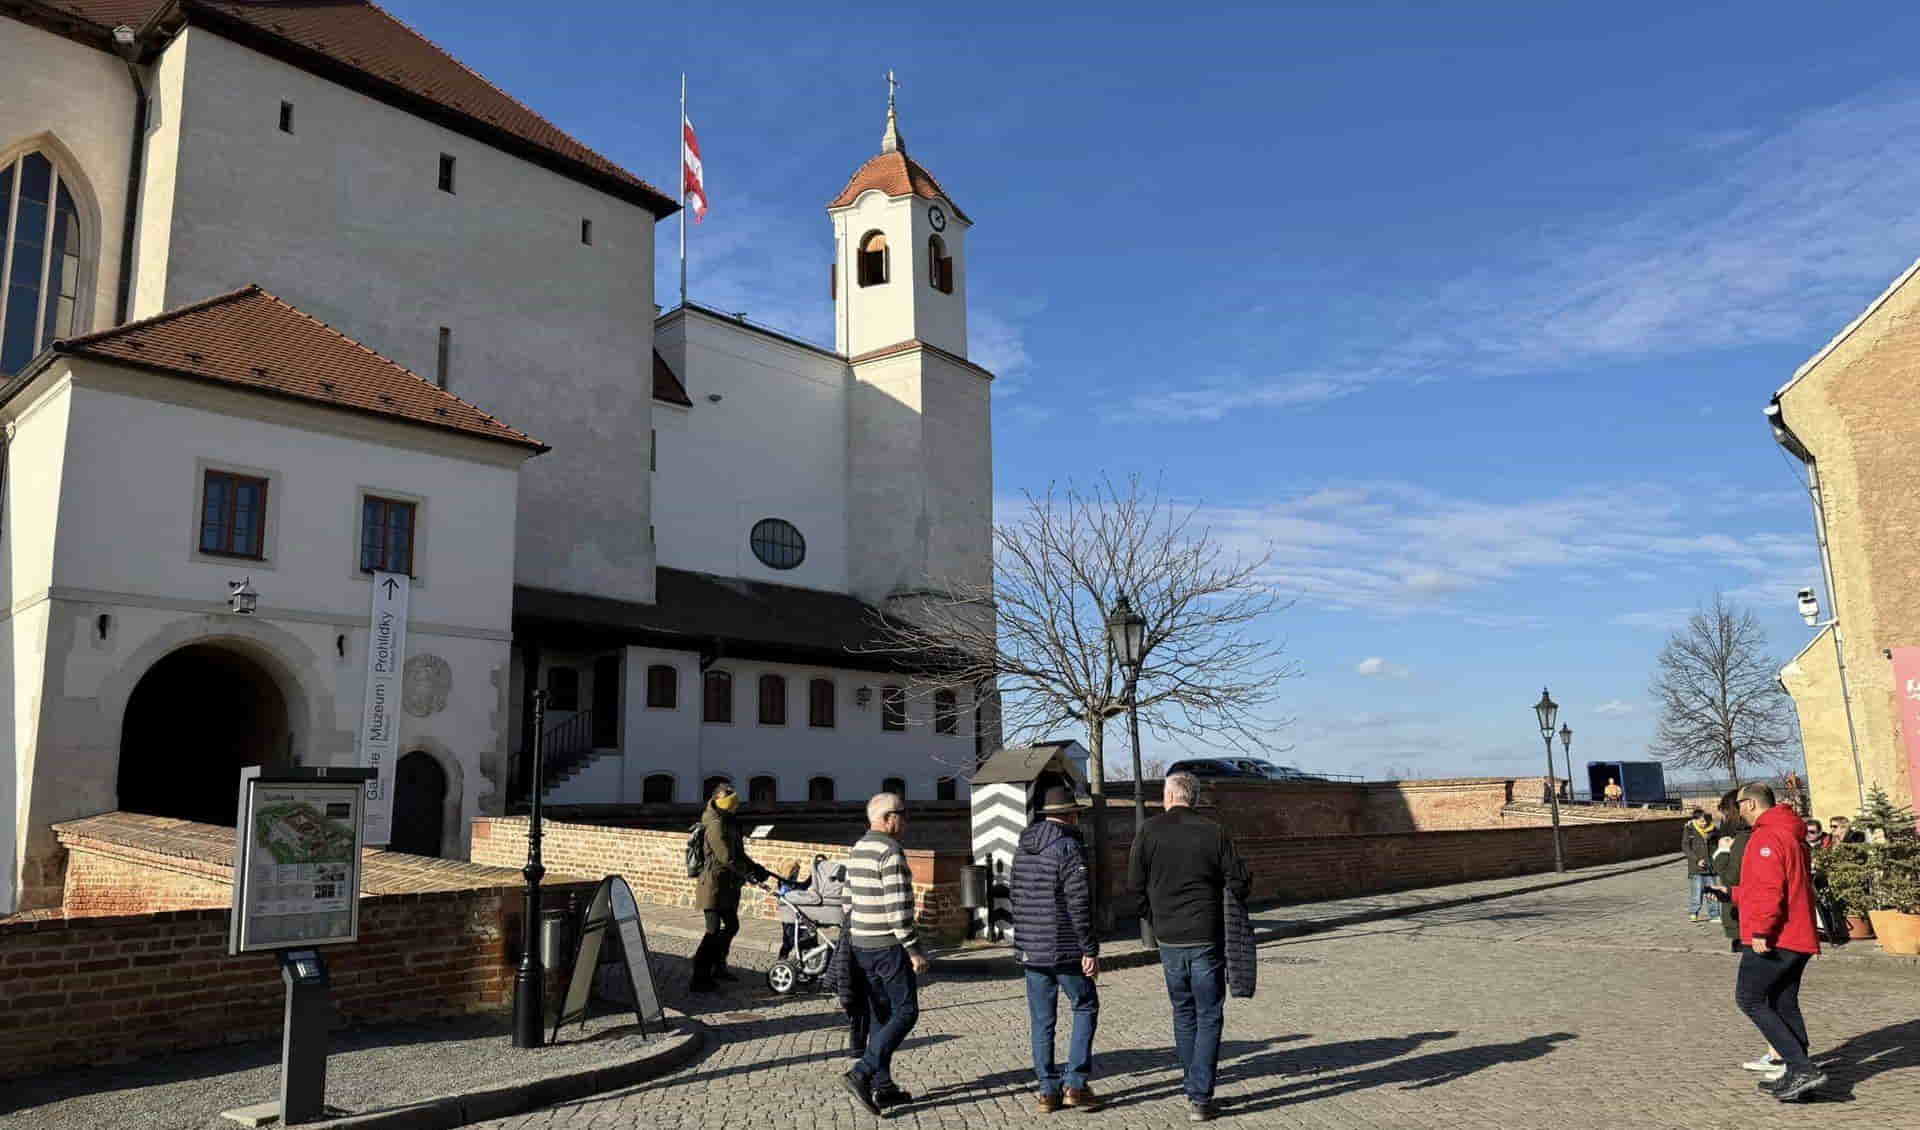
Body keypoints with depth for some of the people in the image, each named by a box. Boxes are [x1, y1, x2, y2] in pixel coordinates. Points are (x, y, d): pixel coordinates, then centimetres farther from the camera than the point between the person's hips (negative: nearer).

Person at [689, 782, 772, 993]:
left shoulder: (729, 823, 16)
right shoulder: (716, 825, -17)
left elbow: (738, 855, 23)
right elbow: (726, 857, -23)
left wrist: (756, 868, 13)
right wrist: (748, 874, -17)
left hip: (727, 885, 10)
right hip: (715, 885, -10)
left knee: (731, 926, 20)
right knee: (714, 931, -10)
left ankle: (718, 966, 34)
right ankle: (698, 979, -7)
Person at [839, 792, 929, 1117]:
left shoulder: (858, 850, 11)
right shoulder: (891, 851, -17)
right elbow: (898, 908, -21)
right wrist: (914, 949, -16)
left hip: (862, 946, 9)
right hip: (889, 947, -9)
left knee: (881, 1016, 14)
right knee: (905, 1013, -1)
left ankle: (883, 1087, 17)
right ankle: (861, 1075, -10)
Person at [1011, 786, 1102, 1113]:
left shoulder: (1023, 850, 10)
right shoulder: (1069, 847, -13)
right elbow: (1079, 903, -18)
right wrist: (1090, 949, -14)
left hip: (1030, 949, 6)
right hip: (1065, 949, -6)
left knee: (1041, 1021, 11)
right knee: (1085, 1008, 10)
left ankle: (1048, 1091, 13)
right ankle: (1075, 1084, 5)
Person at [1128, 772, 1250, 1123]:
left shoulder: (1149, 832, -2)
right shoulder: (1214, 832, -4)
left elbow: (1135, 886, 0)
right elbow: (1240, 881, -4)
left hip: (1169, 940, 2)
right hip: (1207, 937, -2)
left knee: (1184, 1014, 17)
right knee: (1209, 1017, 5)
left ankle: (1194, 1090, 23)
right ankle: (1200, 1098, 0)